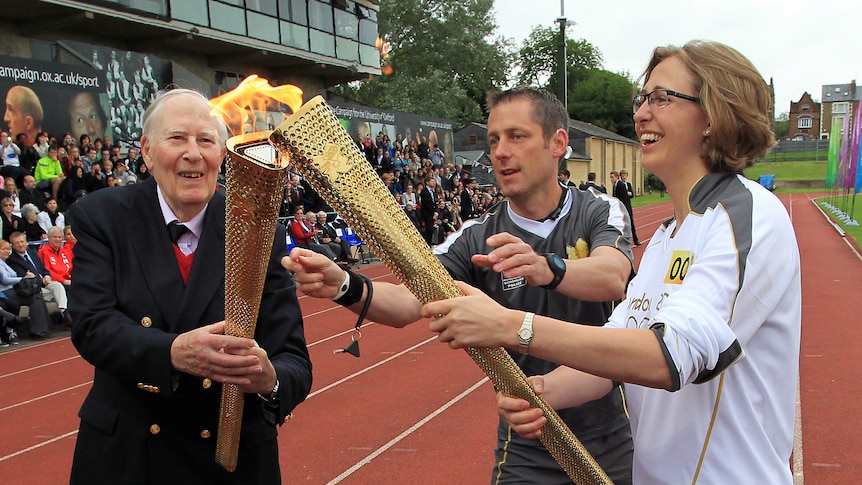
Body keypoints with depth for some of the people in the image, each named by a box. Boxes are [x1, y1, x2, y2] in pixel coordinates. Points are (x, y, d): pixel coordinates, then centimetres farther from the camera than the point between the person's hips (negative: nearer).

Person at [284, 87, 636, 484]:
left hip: (611, 444, 0)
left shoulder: (600, 214, -7)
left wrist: (547, 268, -49)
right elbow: (407, 304, -17)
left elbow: (613, 278, -29)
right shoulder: (477, 239, -4)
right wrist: (345, 287, -37)